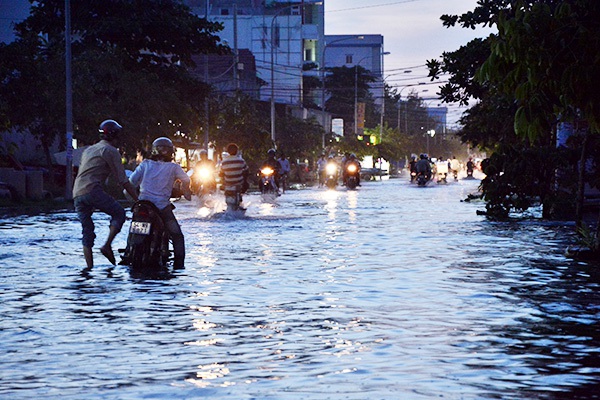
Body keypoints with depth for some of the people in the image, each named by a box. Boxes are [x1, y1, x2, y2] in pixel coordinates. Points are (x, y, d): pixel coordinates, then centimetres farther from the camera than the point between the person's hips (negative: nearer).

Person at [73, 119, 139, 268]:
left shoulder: (88, 150, 29)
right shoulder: (110, 151, 4)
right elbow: (122, 180, 1)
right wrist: (137, 199, 6)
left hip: (77, 194, 7)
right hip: (93, 190, -7)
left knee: (87, 233, 8)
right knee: (119, 213, 7)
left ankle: (89, 267, 1)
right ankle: (107, 246, -9)